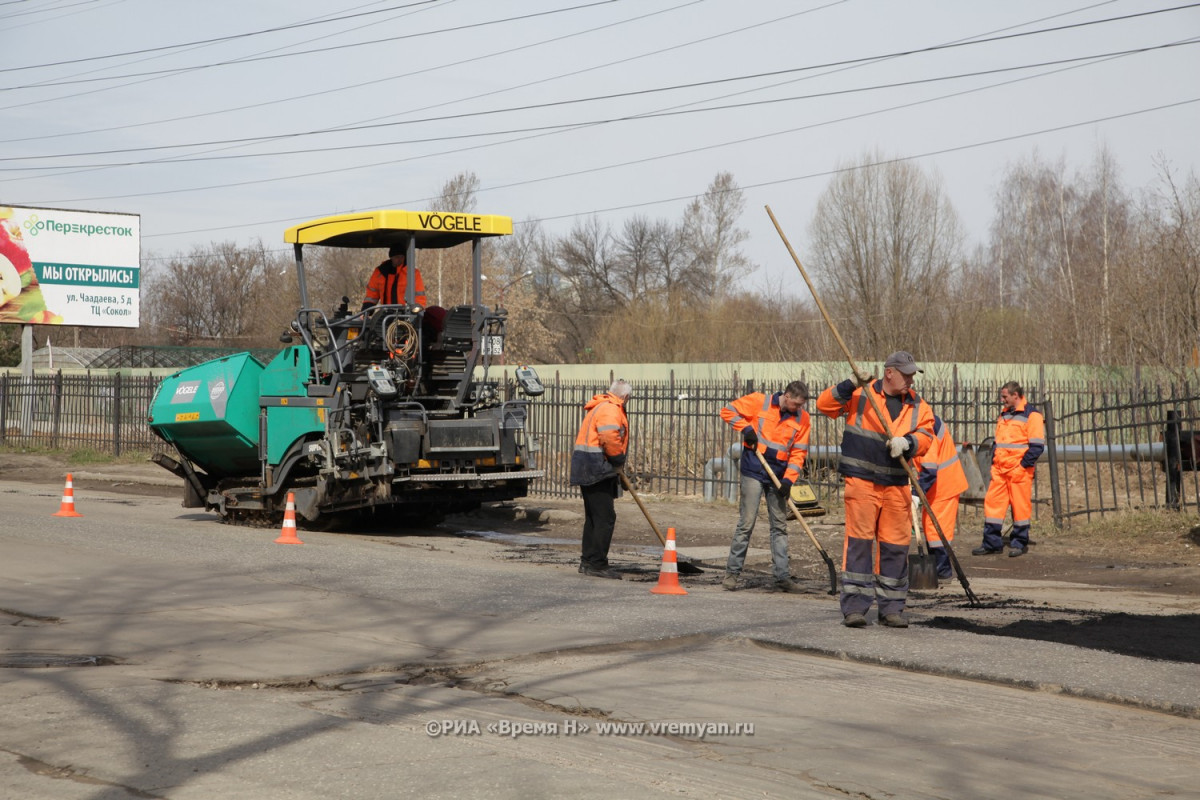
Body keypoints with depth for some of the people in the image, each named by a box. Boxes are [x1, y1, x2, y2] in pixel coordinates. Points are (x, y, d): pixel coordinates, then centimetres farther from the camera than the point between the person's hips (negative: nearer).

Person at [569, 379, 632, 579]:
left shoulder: (601, 407, 22)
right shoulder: (610, 409, -12)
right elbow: (609, 438, -25)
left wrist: (616, 466, 18)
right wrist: (619, 459, -9)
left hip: (588, 470, 11)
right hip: (596, 469, -11)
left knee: (593, 517, 16)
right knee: (605, 517, -10)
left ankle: (588, 561, 22)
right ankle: (597, 564, -10)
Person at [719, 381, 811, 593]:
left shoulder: (803, 419, 2)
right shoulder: (759, 402, -6)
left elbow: (798, 452, 1)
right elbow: (728, 411, 1)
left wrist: (788, 479, -10)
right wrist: (746, 428, -12)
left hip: (778, 477, 4)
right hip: (753, 472, -4)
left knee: (780, 526, 7)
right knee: (746, 523, -6)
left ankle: (782, 577, 12)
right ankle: (732, 572, 2)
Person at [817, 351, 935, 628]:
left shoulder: (918, 405, 11)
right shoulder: (861, 394, 0)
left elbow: (926, 436, 1)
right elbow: (825, 405, -5)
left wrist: (908, 442, -21)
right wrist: (850, 386, -18)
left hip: (897, 485, 4)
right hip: (861, 480, -4)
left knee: (896, 544, 5)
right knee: (859, 540, -6)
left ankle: (891, 608, 15)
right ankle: (854, 607, -3)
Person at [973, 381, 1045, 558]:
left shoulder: (1031, 415, -5)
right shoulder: (1004, 414, 18)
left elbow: (1037, 445, -11)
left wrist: (1023, 465, -14)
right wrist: (993, 460, 12)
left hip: (1019, 470, -7)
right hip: (999, 469, 7)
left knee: (1020, 505, -1)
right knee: (992, 503, 3)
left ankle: (1020, 543, 10)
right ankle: (992, 542, 8)